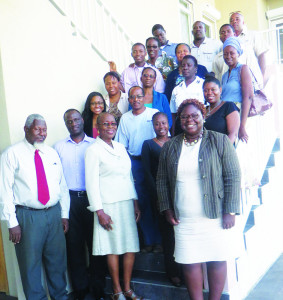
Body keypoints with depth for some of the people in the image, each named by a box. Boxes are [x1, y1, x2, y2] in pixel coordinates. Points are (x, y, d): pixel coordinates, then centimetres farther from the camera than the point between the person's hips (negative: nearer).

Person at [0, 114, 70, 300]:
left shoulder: (52, 153, 8)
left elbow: (62, 184, 10)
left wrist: (64, 214, 7)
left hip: (54, 214, 5)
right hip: (27, 216, -4)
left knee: (57, 260, 16)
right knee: (31, 263, 7)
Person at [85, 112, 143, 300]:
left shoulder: (121, 147, 14)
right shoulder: (93, 150, -4)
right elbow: (92, 182, -8)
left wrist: (135, 203, 13)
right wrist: (99, 211, -12)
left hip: (127, 204, 6)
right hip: (109, 206, -6)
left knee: (132, 246, 6)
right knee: (113, 249, 2)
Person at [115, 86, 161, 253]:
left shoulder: (154, 113, 3)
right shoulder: (125, 118, 11)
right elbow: (122, 145, 12)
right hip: (135, 162, 2)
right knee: (142, 202, 4)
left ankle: (159, 240, 10)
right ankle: (148, 241, 13)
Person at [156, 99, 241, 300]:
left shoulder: (220, 141, 0)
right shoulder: (170, 146, 9)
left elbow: (233, 177, -4)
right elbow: (162, 180, 13)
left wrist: (230, 211, -9)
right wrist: (166, 208, 4)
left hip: (215, 216, -2)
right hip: (183, 219, 2)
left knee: (217, 259, 5)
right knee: (190, 262, 6)